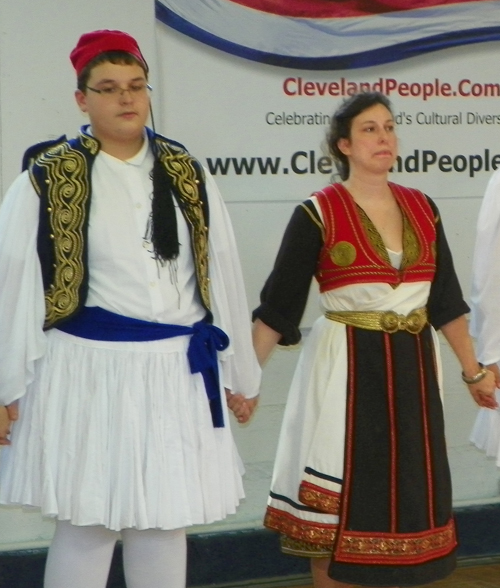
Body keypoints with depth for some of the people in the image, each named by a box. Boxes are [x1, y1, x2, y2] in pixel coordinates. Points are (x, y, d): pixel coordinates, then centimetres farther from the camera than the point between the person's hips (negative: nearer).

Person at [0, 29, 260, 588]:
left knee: (165, 523, 9)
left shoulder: (187, 176, 8)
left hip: (177, 375, 4)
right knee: (86, 527, 1)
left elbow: (223, 277, 12)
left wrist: (241, 374, 15)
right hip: (89, 374, -4)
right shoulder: (48, 179, -4)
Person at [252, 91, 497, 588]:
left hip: (411, 368, 5)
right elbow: (277, 306, -6)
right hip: (346, 368, -5)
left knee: (403, 494, 11)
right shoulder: (317, 214, -8)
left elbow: (446, 299, 12)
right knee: (339, 500, 2)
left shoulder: (422, 209, 6)